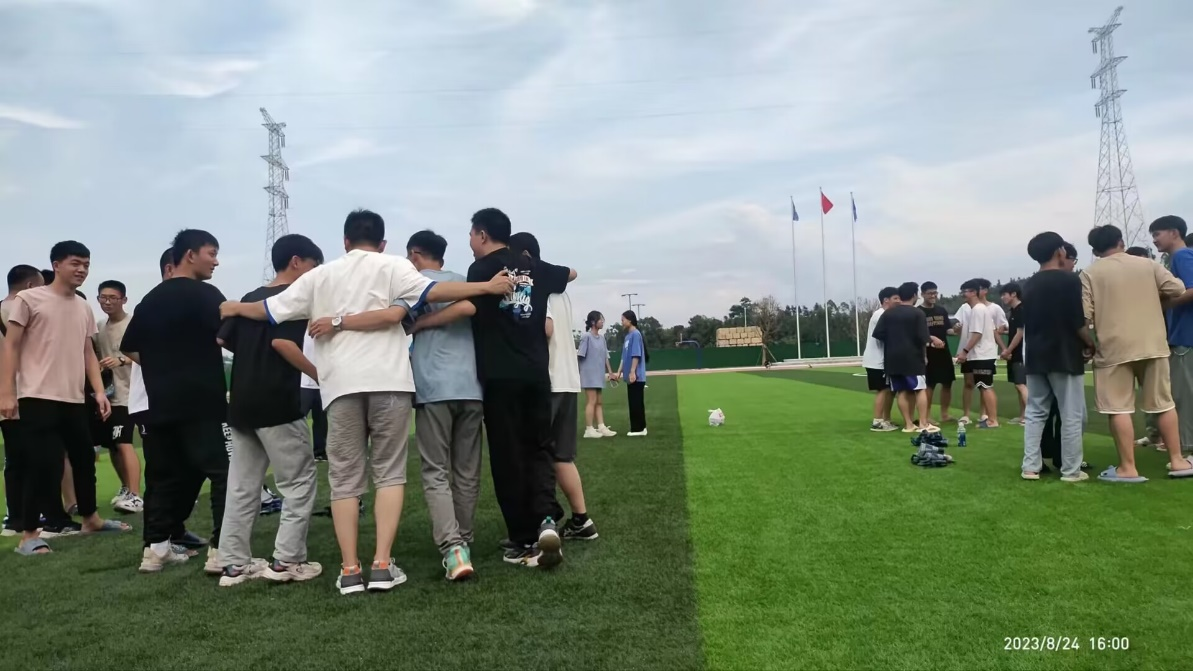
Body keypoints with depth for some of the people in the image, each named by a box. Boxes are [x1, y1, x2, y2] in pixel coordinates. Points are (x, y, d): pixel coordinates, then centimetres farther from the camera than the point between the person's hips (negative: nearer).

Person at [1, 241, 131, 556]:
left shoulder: (84, 308, 14)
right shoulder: (29, 299, -4)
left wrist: (99, 390, 7)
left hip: (74, 400, 7)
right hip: (38, 399, -7)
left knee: (85, 459, 15)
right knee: (41, 465, -7)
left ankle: (91, 518, 31)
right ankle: (28, 535, 5)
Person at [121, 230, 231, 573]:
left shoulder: (150, 299, 15)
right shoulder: (204, 294, -7)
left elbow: (130, 349, 20)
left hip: (160, 403, 8)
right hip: (200, 402, -7)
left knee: (164, 475, 15)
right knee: (223, 472, -6)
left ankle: (155, 548, 20)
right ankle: (221, 551, -11)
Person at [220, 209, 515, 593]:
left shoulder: (320, 275, 17)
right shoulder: (392, 266, 8)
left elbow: (270, 310, 21)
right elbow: (433, 292, -8)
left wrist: (233, 308, 39)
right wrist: (486, 287, -6)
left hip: (340, 385, 2)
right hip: (388, 381, -2)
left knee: (344, 480, 9)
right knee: (389, 474, 7)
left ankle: (350, 569, 5)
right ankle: (382, 565, -1)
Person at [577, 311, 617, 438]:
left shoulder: (601, 338, 13)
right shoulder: (586, 336, -9)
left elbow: (605, 357, 16)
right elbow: (580, 355, -12)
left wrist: (610, 372, 14)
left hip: (599, 374, 8)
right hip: (589, 374, -8)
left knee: (599, 402, 9)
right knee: (592, 401, -7)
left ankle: (601, 427, 12)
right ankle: (589, 430, -3)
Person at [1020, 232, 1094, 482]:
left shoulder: (1029, 285, 10)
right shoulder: (1070, 279, -9)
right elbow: (1078, 321, -13)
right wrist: (1090, 344, 2)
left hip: (1035, 357, 6)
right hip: (1064, 355, -6)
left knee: (1035, 413, 8)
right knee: (1071, 415, 1)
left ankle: (1031, 467, 6)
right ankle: (1071, 470, 3)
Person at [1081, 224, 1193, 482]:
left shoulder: (1090, 273, -1)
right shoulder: (1147, 264, 7)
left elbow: (1084, 315, -7)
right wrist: (1153, 296, 23)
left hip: (1114, 347, -3)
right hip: (1153, 344, 4)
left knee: (1119, 409, -1)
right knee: (1164, 403, 14)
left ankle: (1128, 468, -1)